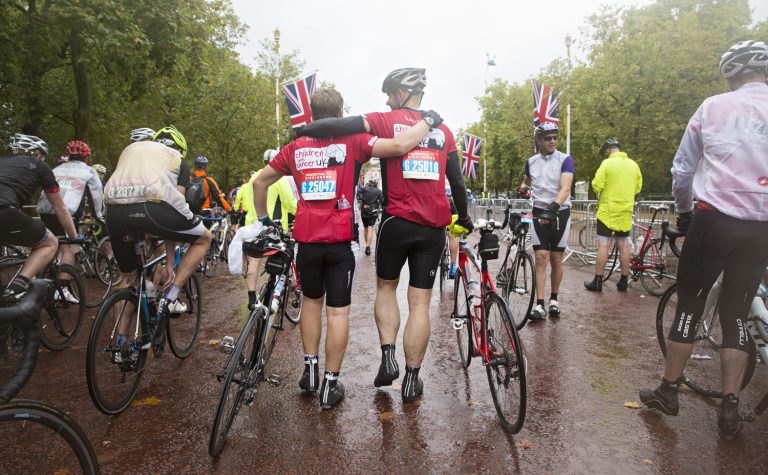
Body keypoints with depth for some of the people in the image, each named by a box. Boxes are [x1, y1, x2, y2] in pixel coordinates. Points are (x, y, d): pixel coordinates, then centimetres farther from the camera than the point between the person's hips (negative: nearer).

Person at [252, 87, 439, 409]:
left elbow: (259, 182, 14)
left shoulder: (296, 147, 8)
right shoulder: (352, 142, -3)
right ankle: (330, 385, 12)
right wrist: (429, 119, 1)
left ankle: (309, 370, 25)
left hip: (306, 240, 3)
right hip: (342, 241, -3)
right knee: (338, 311, 6)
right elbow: (400, 145, -15)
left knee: (311, 300, 23)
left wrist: (263, 218, 27)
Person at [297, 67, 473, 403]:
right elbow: (457, 180, 14)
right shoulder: (443, 130, 12)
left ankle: (388, 357, 7)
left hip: (397, 221, -3)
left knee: (386, 287, 20)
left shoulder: (389, 121, 0)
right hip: (434, 227, 3)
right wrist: (464, 217, 26)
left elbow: (343, 126, -15)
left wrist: (304, 129, -1)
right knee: (420, 302, 7)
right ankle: (411, 380, 14)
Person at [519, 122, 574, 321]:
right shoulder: (531, 162, 5)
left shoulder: (565, 160, -7)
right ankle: (539, 305, -6)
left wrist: (553, 207, -36)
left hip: (560, 213, -1)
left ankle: (554, 299, 23)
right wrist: (523, 188, 0)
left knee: (556, 259, 6)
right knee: (541, 258, -6)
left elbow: (565, 188, -19)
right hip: (539, 213, 2)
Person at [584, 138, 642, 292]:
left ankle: (597, 281, 1)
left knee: (603, 245, -2)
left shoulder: (607, 163, -11)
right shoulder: (633, 164, 6)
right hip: (625, 213, 5)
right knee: (624, 246, 10)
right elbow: (638, 188, 13)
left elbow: (596, 186, -14)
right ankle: (624, 281, 17)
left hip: (607, 211, -5)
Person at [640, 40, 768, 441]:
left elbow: (682, 169, 4)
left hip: (713, 219, -2)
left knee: (689, 304, 8)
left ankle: (668, 391, 16)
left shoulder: (713, 107, 0)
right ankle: (730, 408, 14)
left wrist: (683, 211, 19)